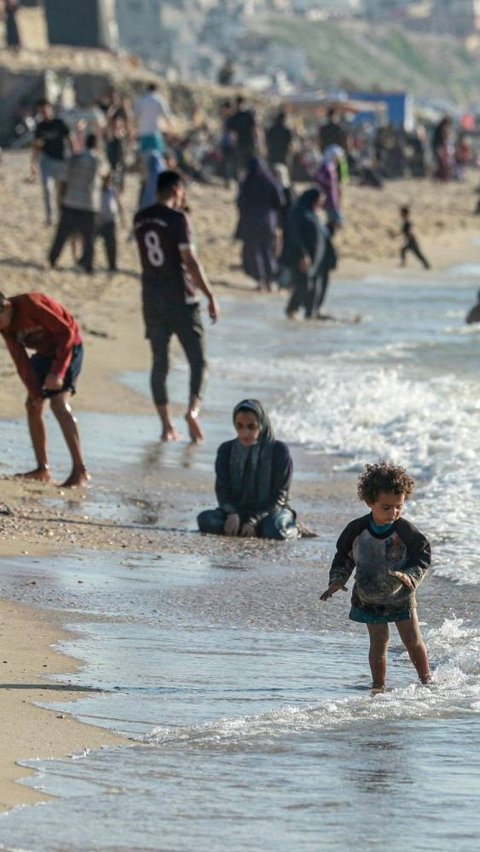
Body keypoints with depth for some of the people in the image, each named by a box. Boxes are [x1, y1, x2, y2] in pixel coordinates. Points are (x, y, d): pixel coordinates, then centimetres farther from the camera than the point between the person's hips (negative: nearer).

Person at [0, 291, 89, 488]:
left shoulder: (30, 305, -28)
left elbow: (66, 332, -25)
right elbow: (21, 360, -2)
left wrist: (57, 371, -26)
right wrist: (34, 392, -12)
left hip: (67, 347, -9)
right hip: (45, 351, 9)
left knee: (58, 403, -21)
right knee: (32, 405, 6)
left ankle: (80, 471, -26)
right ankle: (42, 470, 15)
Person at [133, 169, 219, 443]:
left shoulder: (140, 219, 8)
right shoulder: (177, 219, -11)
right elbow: (190, 261, -16)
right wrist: (210, 295, -12)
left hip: (152, 299, 5)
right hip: (181, 298, -5)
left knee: (160, 361, 9)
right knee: (198, 360, 2)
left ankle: (167, 425, 6)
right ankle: (193, 408, -20)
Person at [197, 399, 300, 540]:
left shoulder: (279, 450, -9)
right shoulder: (226, 450, 2)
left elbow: (279, 495, -10)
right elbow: (222, 490, -1)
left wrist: (254, 521, -22)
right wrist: (232, 515, -23)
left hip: (270, 511, -2)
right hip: (239, 511, 2)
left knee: (275, 529, -39)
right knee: (205, 519, -28)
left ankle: (291, 530, -2)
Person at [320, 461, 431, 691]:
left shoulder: (406, 531, -19)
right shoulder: (357, 530, -14)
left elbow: (423, 557, -12)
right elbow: (343, 557, 1)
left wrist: (410, 576, -30)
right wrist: (337, 581, -10)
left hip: (400, 596, 0)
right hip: (369, 597, 0)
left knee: (413, 641, 4)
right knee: (379, 642, -1)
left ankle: (426, 679, 24)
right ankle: (379, 686, 11)